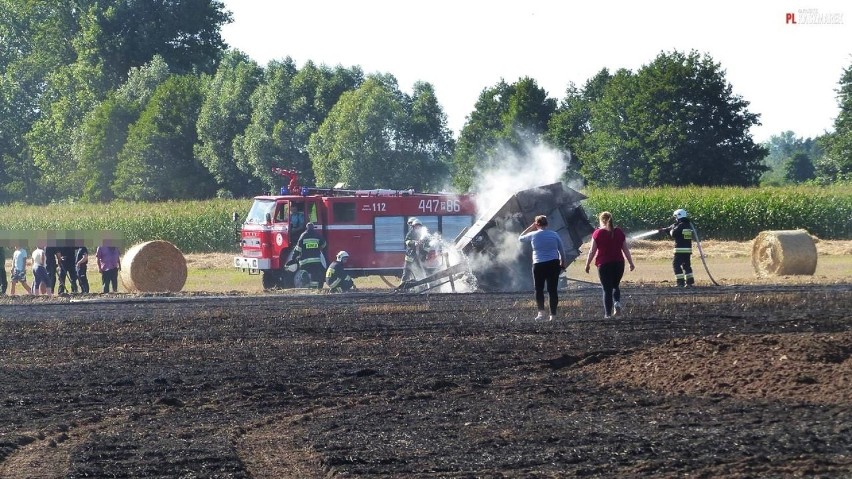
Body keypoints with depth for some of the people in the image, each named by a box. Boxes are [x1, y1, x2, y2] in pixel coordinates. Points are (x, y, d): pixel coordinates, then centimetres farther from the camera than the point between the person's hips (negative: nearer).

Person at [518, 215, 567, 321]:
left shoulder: (533, 235, -3)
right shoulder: (554, 235, 3)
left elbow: (520, 238, 16)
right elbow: (562, 251, 7)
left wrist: (530, 228, 19)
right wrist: (563, 263, 19)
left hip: (539, 265, -2)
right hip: (553, 264, 2)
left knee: (539, 289, 9)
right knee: (552, 290, 4)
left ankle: (541, 312, -5)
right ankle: (553, 315, 4)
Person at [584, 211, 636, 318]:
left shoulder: (598, 233, -5)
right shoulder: (619, 232, 5)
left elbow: (592, 251, -4)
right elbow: (626, 249, 7)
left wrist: (587, 264, 6)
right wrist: (631, 263, 14)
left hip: (604, 264, -3)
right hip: (618, 263, 3)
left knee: (607, 289, 3)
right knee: (615, 286, 20)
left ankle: (608, 313, -1)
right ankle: (617, 302, -6)